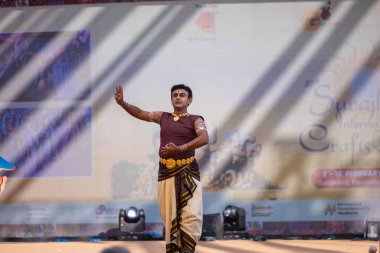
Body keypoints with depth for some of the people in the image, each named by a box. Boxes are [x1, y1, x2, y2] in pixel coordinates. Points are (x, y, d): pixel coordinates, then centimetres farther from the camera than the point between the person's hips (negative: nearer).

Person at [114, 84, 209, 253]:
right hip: (166, 172, 4)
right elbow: (140, 113, 15)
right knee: (169, 214, 6)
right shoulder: (163, 117, 13)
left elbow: (204, 139, -18)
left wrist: (180, 148, -29)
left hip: (188, 172, -4)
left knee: (191, 214, -14)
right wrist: (122, 103, -2)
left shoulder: (195, 120, 0)